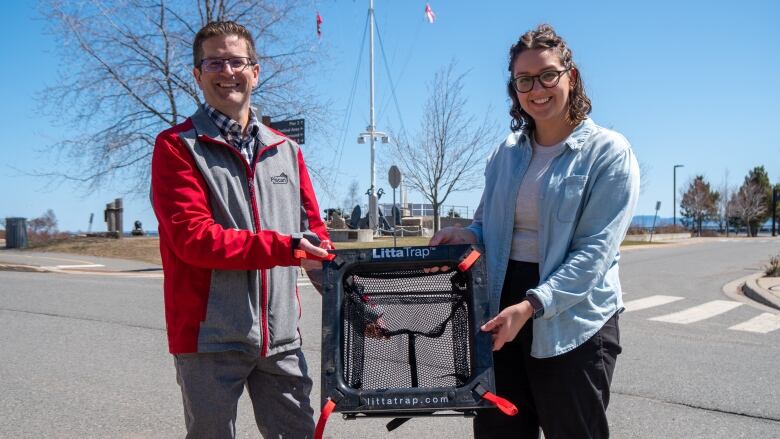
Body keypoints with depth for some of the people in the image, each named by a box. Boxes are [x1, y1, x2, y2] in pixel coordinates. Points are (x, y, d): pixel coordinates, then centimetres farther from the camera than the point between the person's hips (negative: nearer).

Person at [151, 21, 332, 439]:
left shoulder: (287, 151, 13)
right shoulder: (177, 146, -1)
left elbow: (315, 235, 15)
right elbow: (193, 237, -13)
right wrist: (284, 248, -16)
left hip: (280, 336, 4)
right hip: (209, 337, -4)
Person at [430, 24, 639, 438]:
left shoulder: (608, 151, -7)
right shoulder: (507, 152, 9)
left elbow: (595, 251, -14)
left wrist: (531, 305, -24)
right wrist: (467, 235, -7)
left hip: (574, 324, -4)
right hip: (502, 316, 5)